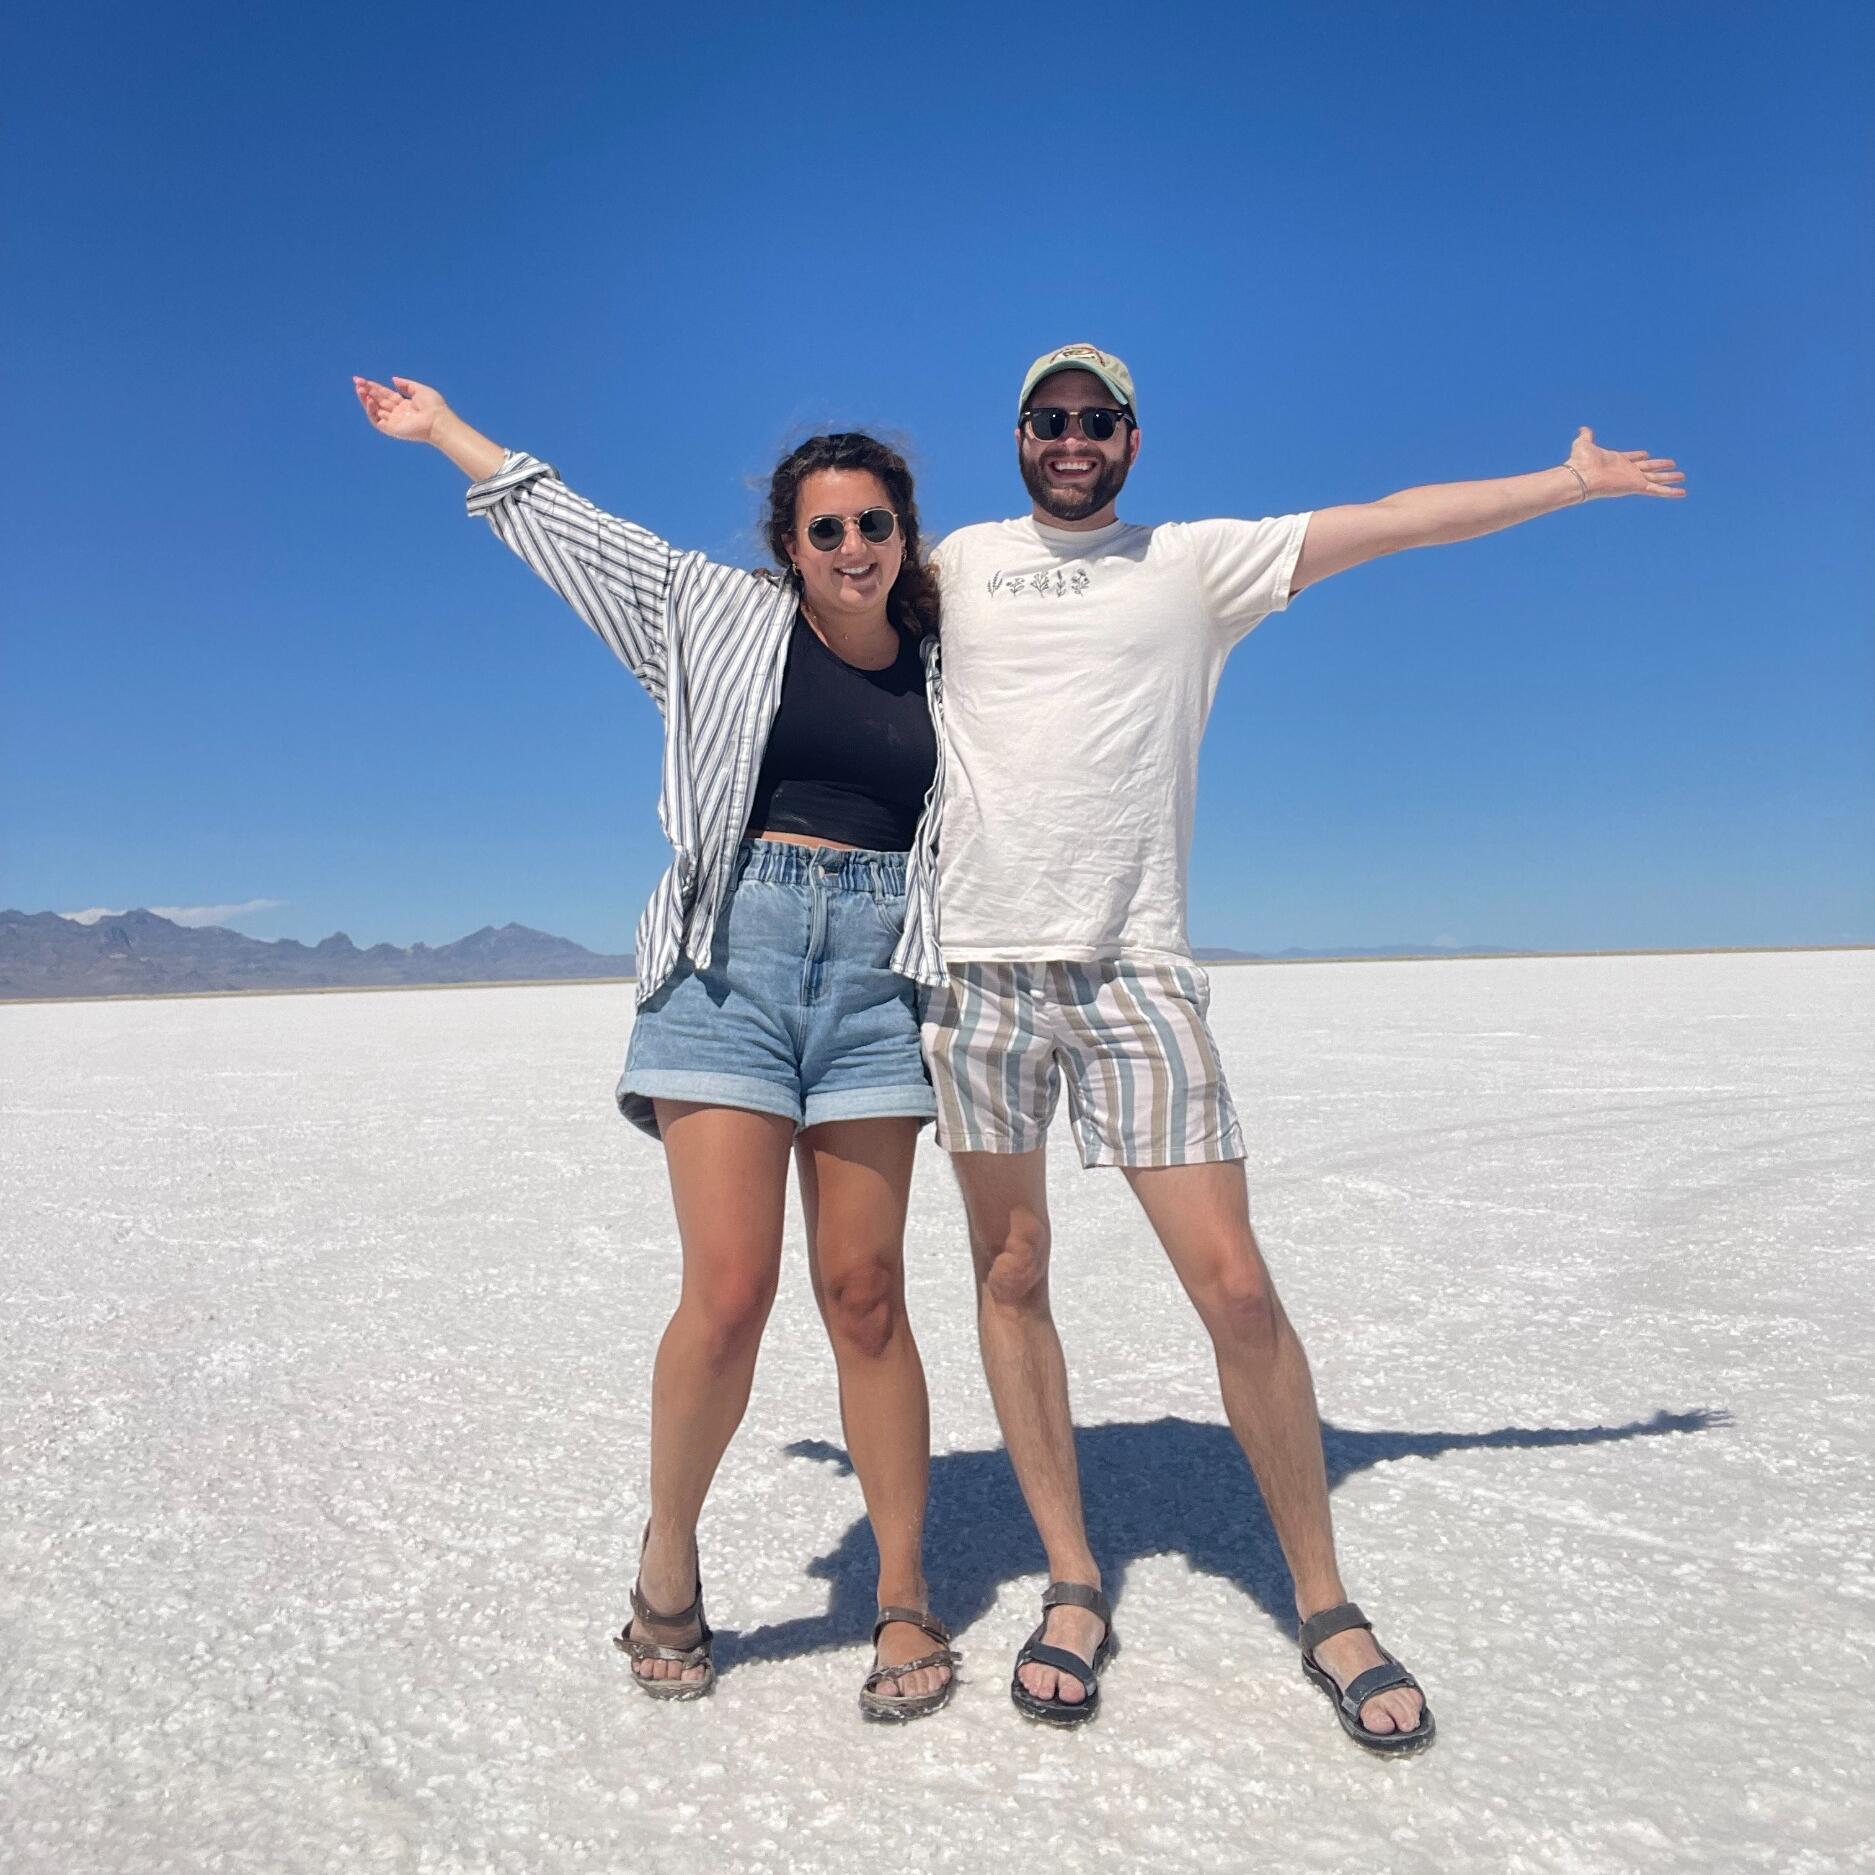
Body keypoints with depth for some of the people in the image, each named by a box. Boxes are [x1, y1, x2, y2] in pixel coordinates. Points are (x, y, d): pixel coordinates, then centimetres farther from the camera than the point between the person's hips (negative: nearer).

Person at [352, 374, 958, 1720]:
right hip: (730, 961, -1)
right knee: (729, 1292, -8)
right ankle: (669, 1563, 18)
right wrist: (444, 428, 27)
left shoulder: (942, 672, 15)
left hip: (874, 973, 1)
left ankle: (907, 1604, 14)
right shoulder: (722, 615, 11)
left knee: (864, 1295, -1)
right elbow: (567, 525, 19)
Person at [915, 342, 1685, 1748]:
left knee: (1235, 1286, -6)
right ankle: (1074, 1585, 20)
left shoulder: (1198, 562, 14)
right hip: (981, 960, 2)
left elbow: (1390, 521, 16)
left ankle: (1325, 1605, 13)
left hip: (1136, 971, -1)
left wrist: (1572, 479, 20)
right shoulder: (959, 562, 16)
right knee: (1012, 1274, 4)